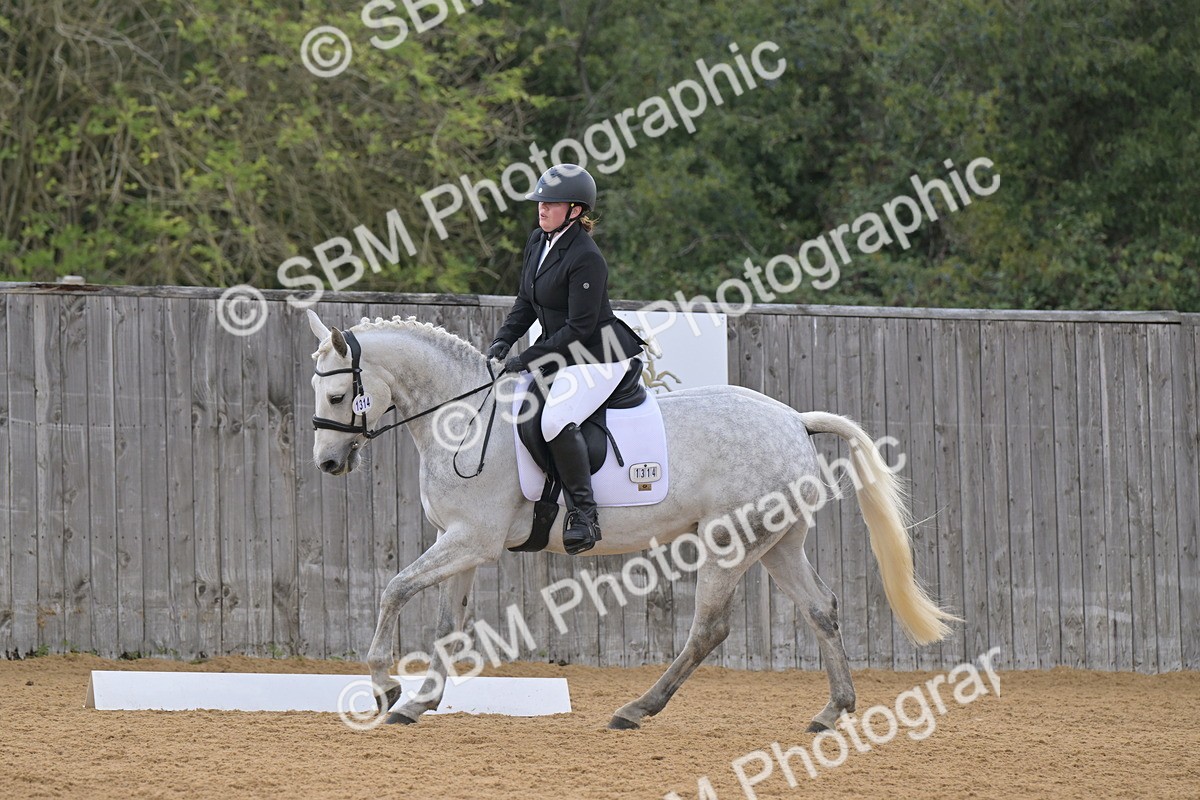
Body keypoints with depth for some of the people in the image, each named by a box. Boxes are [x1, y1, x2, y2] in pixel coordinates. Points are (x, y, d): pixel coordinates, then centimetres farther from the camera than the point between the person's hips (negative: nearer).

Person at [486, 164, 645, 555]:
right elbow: (526, 302, 16)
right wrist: (503, 340, -1)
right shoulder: (538, 240, 7)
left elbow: (579, 328, -21)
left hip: (597, 356, -11)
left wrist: (527, 359, -21)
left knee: (556, 421, -31)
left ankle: (585, 513, -25)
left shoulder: (586, 259, -21)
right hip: (562, 354, 11)